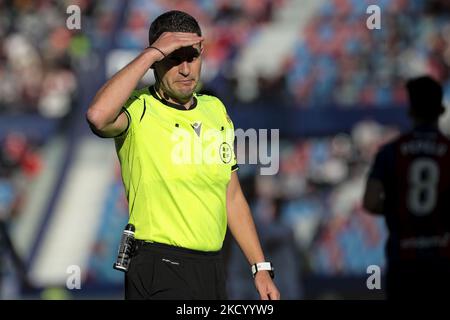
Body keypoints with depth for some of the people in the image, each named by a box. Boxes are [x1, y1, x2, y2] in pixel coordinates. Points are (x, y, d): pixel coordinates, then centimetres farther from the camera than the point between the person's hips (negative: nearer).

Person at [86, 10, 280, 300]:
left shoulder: (216, 110, 13)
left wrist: (261, 268, 12)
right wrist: (151, 54, -23)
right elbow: (98, 117, -32)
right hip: (159, 271, -6)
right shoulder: (139, 110, -8)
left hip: (213, 269, 6)